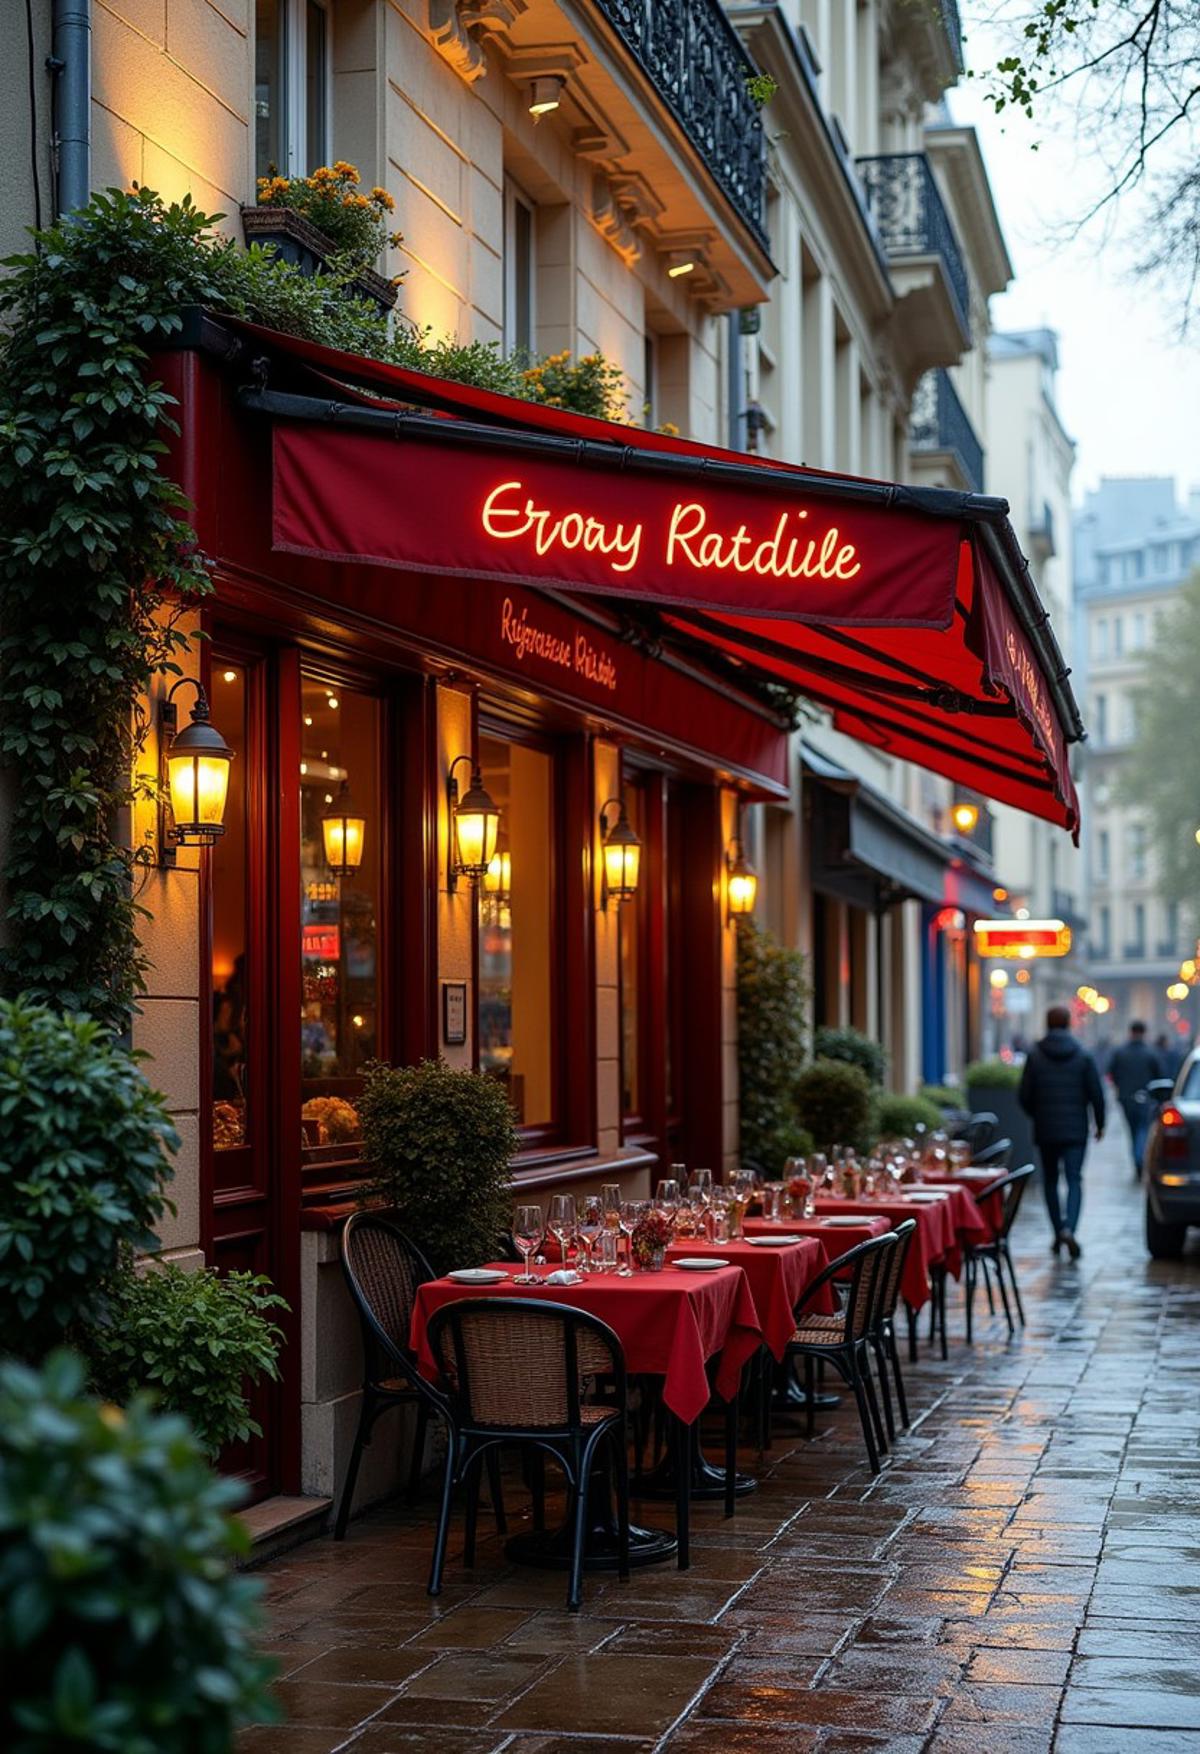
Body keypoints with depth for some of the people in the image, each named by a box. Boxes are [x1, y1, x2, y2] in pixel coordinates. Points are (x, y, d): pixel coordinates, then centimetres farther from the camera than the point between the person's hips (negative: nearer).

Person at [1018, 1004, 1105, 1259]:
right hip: (1075, 1130, -1)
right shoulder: (1083, 1056, -2)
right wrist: (1099, 1123, 11)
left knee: (1050, 1181, 13)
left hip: (1045, 1130, 1)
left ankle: (1058, 1233, 15)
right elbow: (1096, 1094, -3)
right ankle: (1069, 1229, -21)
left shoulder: (1035, 1057, -3)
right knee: (1074, 1180, -1)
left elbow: (1024, 1096, -2)